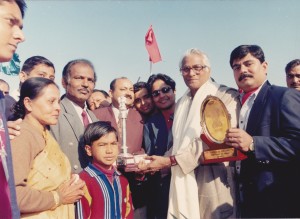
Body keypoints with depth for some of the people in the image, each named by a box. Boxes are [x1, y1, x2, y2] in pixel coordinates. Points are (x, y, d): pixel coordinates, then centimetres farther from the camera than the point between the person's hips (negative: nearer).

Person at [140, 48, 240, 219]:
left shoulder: (226, 96, -7)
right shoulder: (181, 103, 14)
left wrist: (170, 160, -19)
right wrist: (160, 162, -1)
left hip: (212, 183, -5)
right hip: (183, 183, 5)